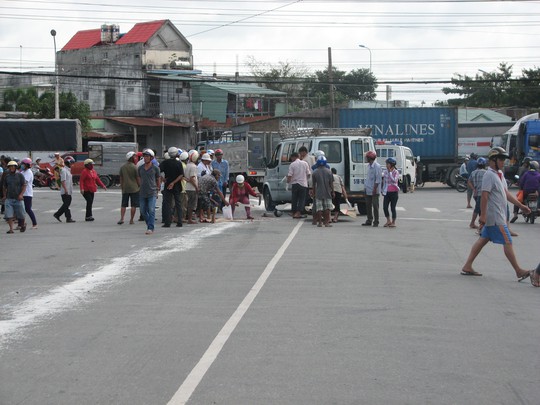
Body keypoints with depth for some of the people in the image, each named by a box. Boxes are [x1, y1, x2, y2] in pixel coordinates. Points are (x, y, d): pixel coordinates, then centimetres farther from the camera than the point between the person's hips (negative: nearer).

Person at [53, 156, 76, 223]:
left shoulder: (68, 170, 18)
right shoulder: (64, 170, -12)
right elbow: (62, 181, -19)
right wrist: (65, 189, -24)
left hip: (69, 192, 10)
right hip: (65, 192, -10)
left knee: (66, 204, 11)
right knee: (66, 204, -5)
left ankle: (57, 215, 17)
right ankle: (68, 218, -4)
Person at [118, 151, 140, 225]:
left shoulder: (122, 167, 5)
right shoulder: (134, 167, -10)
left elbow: (121, 178, 11)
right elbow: (138, 178, -6)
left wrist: (122, 187, 20)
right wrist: (140, 187, 8)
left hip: (125, 189, 4)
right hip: (134, 189, -4)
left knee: (123, 204, 11)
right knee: (133, 205, 3)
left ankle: (122, 218, -1)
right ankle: (131, 220, 4)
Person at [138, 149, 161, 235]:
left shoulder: (155, 168, 0)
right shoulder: (140, 168, 8)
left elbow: (158, 180, 8)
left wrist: (157, 190, 8)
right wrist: (142, 187, 13)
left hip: (152, 193, -4)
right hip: (142, 193, 4)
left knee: (151, 210, -11)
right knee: (143, 211, 8)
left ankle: (151, 228, -12)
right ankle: (149, 224, 26)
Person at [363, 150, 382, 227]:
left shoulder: (377, 166, -13)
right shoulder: (369, 165, 13)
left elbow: (378, 179, -16)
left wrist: (375, 188, -19)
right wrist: (366, 186, 16)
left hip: (374, 190, -8)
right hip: (368, 189, 9)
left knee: (375, 205, -3)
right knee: (368, 205, 11)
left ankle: (376, 221, 2)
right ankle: (369, 221, 18)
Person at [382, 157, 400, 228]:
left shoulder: (396, 172, -6)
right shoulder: (385, 172, 9)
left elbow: (394, 180, -22)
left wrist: (390, 172, -19)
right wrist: (383, 190, 15)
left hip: (394, 192, -5)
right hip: (387, 192, 5)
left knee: (393, 208, -1)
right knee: (385, 207, 0)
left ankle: (393, 222, 10)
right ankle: (388, 221, 17)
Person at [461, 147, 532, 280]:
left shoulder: (500, 174, 15)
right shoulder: (489, 175, -15)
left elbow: (506, 193, 20)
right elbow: (484, 195, -20)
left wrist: (521, 205, 18)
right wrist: (483, 215, -23)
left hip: (498, 215, 10)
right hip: (495, 217, -10)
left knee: (483, 239, 10)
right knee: (507, 242, -5)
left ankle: (467, 267, 13)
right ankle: (519, 272, 1)